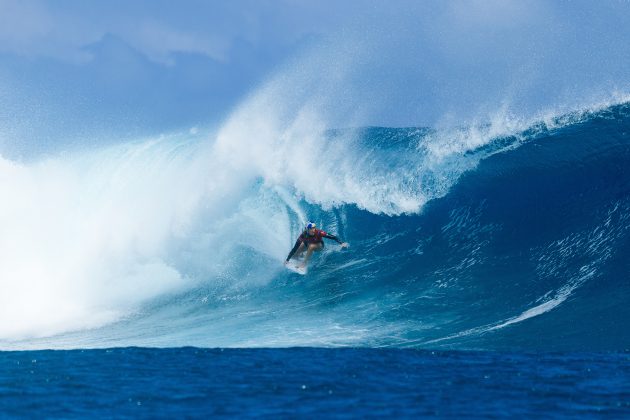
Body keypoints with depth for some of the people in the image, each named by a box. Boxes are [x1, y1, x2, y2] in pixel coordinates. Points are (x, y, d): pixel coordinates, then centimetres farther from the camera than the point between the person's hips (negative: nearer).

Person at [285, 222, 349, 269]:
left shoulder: (318, 233, -37)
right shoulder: (303, 236, -33)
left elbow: (332, 237, -37)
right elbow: (294, 248, -30)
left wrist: (342, 243, -50)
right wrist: (287, 260, -33)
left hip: (319, 245, -2)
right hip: (307, 243, 2)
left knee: (311, 246, -35)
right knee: (295, 255, -6)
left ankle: (304, 263, -17)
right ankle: (301, 254, 30)